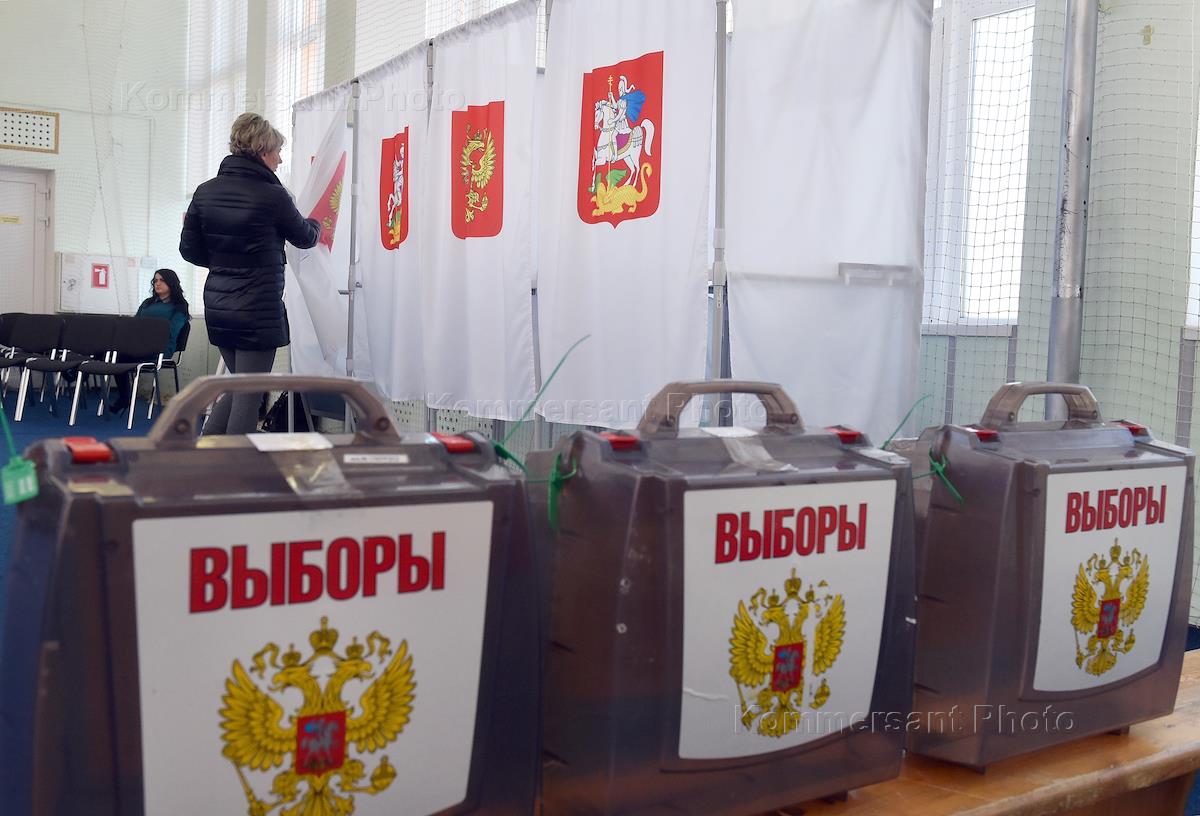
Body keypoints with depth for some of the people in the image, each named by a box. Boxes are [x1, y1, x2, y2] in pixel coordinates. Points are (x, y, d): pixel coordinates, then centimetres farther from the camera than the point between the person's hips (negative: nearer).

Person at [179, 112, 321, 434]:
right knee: (248, 395, 3)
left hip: (218, 309, 6)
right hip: (259, 311, -6)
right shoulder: (273, 196, -11)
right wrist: (315, 225, 29)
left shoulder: (205, 192, 3)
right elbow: (304, 238, 6)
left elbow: (190, 250, 5)